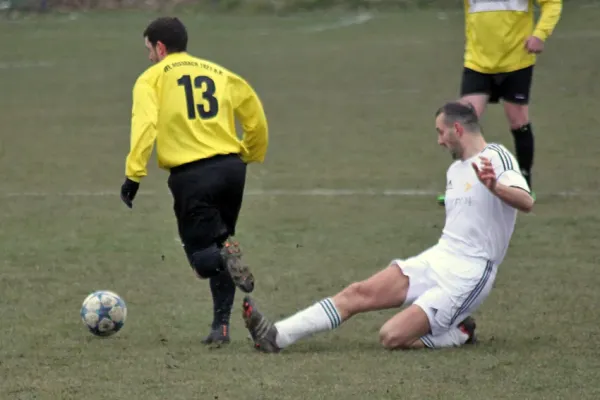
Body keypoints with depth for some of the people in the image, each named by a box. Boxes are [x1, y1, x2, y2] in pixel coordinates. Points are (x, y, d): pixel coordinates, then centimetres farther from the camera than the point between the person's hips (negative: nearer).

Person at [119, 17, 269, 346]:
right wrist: (250, 157, 29)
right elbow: (257, 118, 17)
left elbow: (145, 124, -11)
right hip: (231, 167, 4)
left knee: (202, 254, 5)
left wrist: (133, 174, -14)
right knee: (219, 245, 19)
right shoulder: (220, 74, 18)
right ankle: (221, 325, 9)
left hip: (191, 174, -4)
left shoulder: (152, 78, 5)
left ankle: (226, 256, -30)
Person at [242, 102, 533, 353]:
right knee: (359, 293, -5)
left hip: (467, 275, -8)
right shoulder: (455, 170, 19)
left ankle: (458, 334, 2)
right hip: (438, 260, 8)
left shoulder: (495, 157, -10)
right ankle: (276, 337, -5)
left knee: (392, 337, -20)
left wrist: (494, 187, -47)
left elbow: (526, 202, -28)